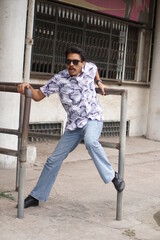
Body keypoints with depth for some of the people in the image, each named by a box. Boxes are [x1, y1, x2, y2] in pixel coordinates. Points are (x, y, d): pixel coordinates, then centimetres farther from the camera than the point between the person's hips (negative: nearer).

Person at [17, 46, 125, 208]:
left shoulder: (89, 68, -5)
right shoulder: (59, 79, -11)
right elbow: (38, 96, -11)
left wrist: (98, 82, 18)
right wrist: (28, 87, -27)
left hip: (93, 119, -1)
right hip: (73, 125, 2)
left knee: (90, 141, -38)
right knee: (54, 160, 4)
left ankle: (112, 175, -20)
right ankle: (36, 196, 17)